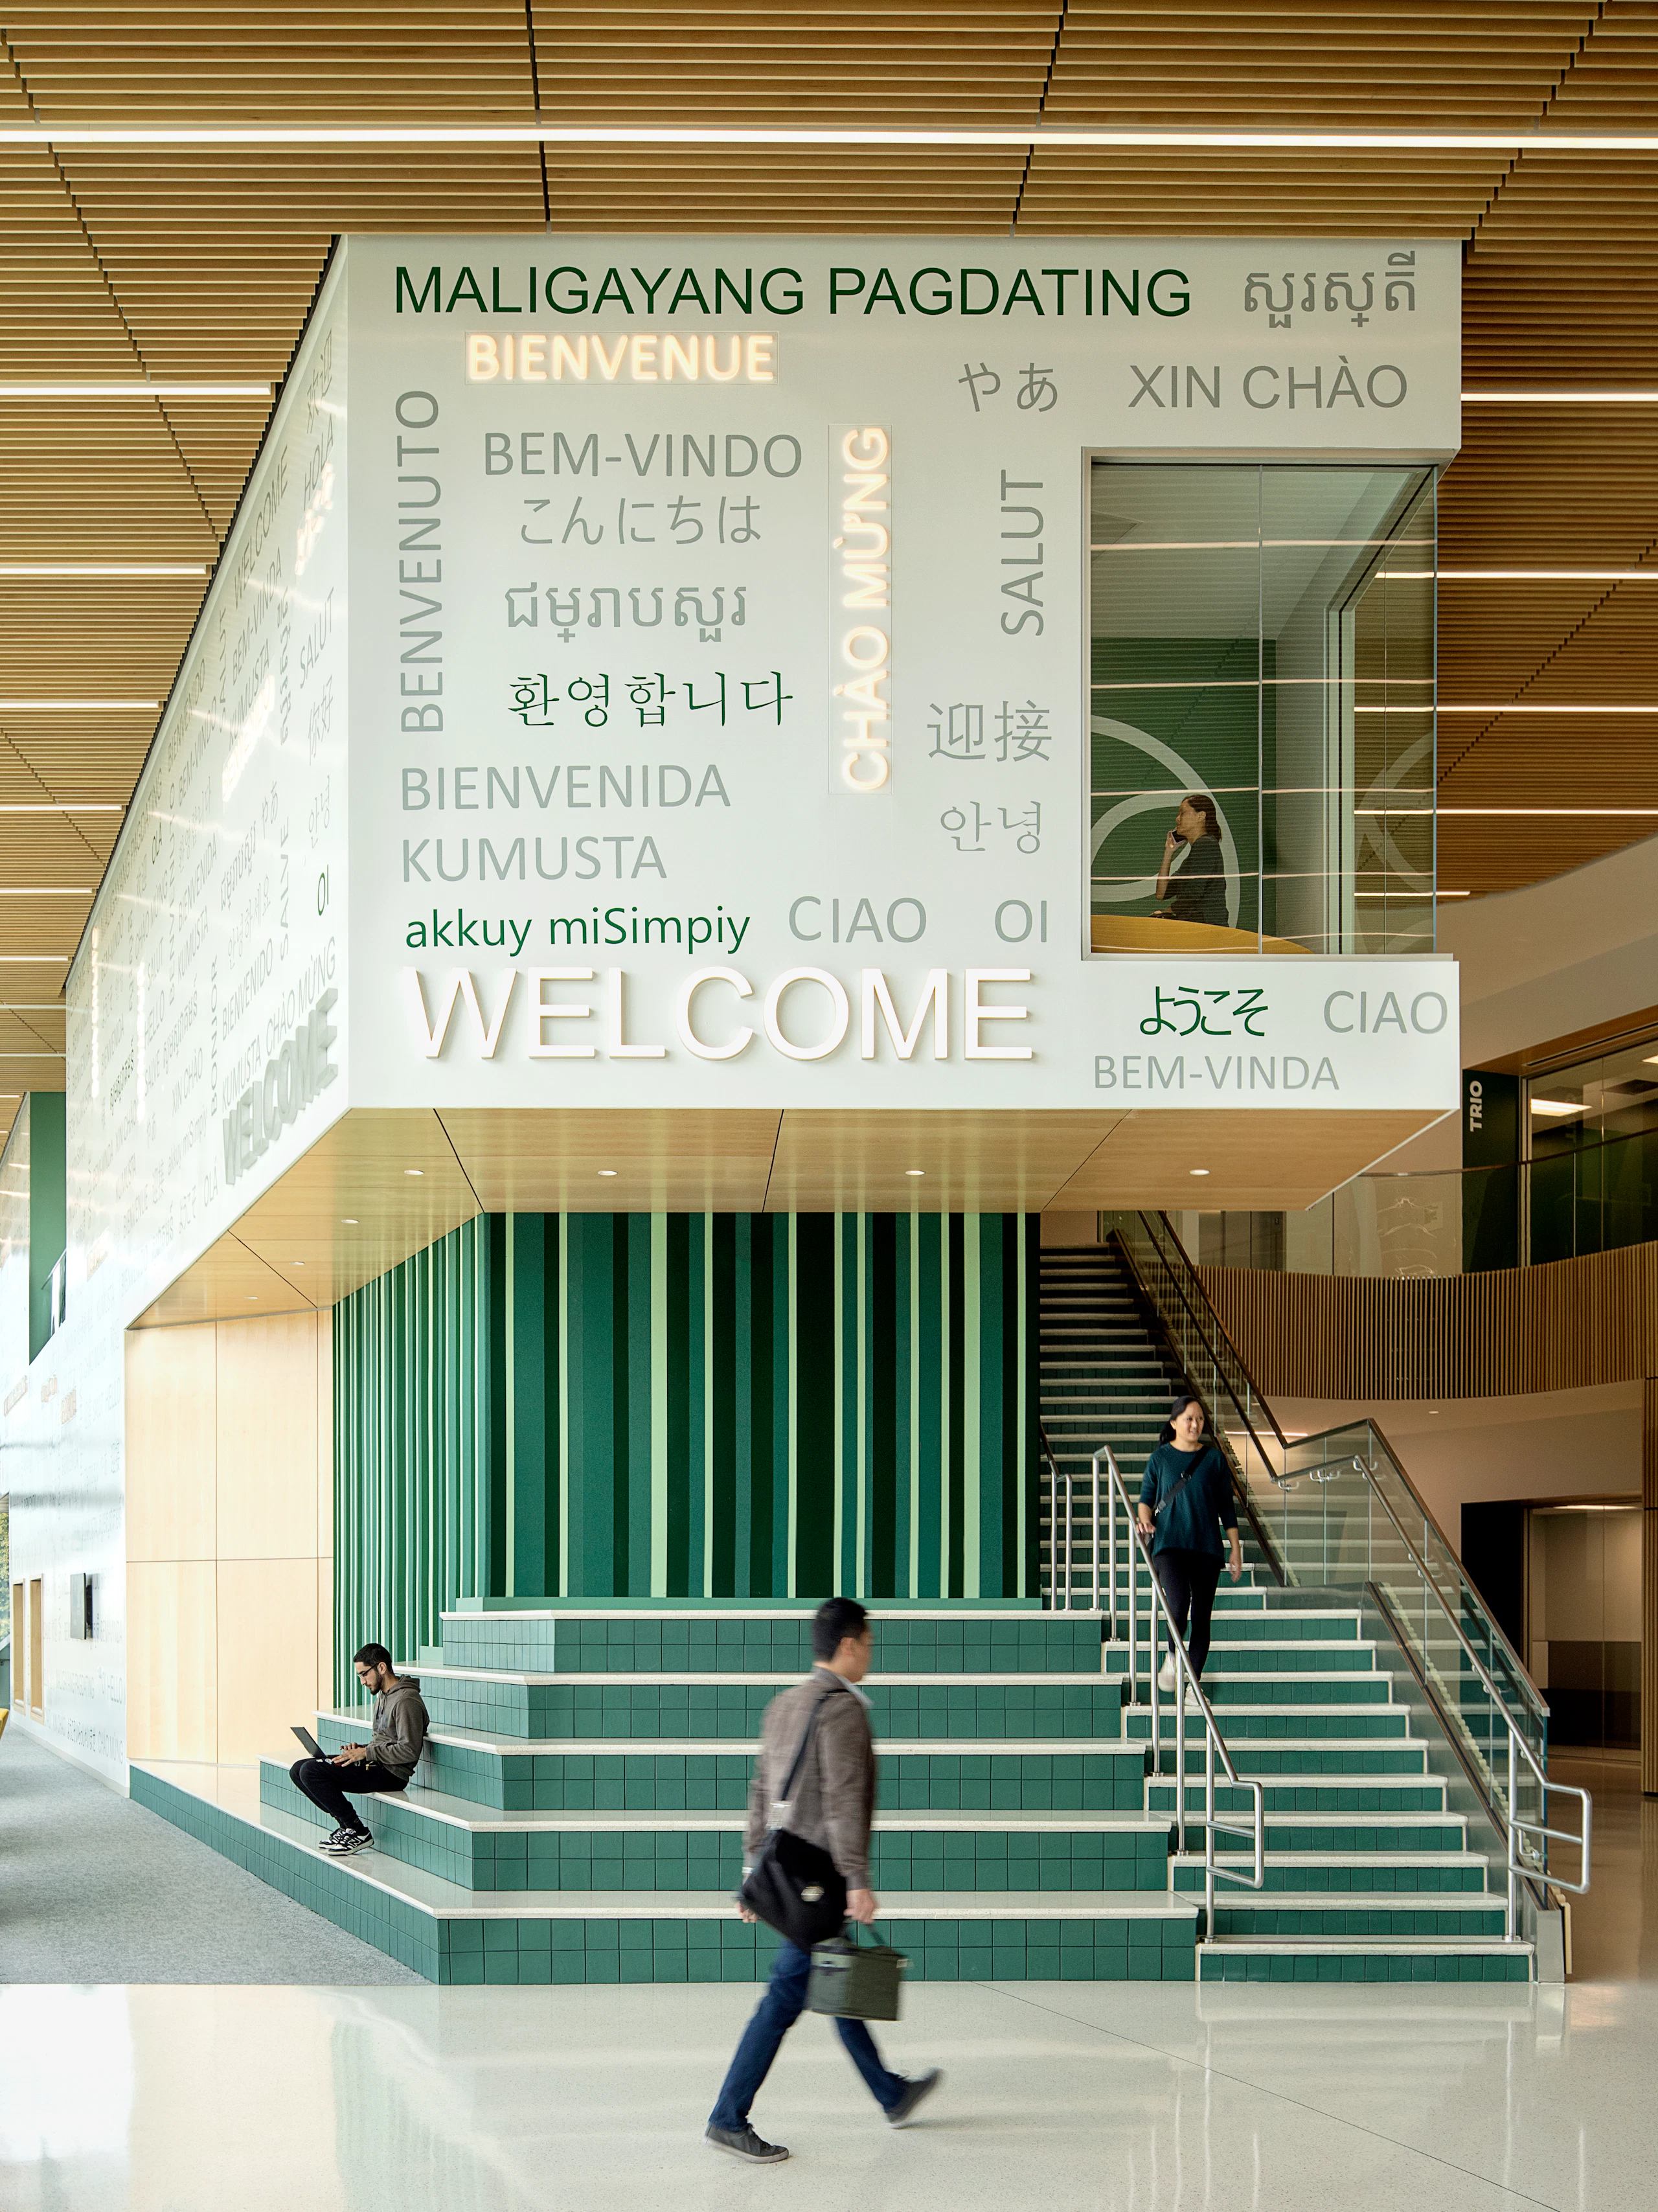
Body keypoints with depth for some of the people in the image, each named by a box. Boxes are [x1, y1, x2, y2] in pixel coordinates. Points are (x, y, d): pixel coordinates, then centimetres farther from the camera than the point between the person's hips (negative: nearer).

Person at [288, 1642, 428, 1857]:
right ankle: (347, 1824, 6)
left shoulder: (406, 1701, -14)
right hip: (373, 1765, 11)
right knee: (298, 1770, 4)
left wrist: (366, 1753, -17)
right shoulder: (382, 1696, 19)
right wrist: (360, 1749, 5)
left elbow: (409, 1751, -21)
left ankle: (359, 1832, -12)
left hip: (391, 1774, -11)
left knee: (311, 1772, -22)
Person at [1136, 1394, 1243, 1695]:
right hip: (1170, 1544, -2)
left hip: (1207, 1546, 2)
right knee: (1179, 1600, -23)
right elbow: (1146, 1497, 8)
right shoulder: (1160, 1459, 4)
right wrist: (1145, 1519, -14)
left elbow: (1226, 1506, 10)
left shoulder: (1214, 1459, 6)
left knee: (1202, 1616, 1)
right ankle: (1172, 1657, 2)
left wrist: (1236, 1549, 7)